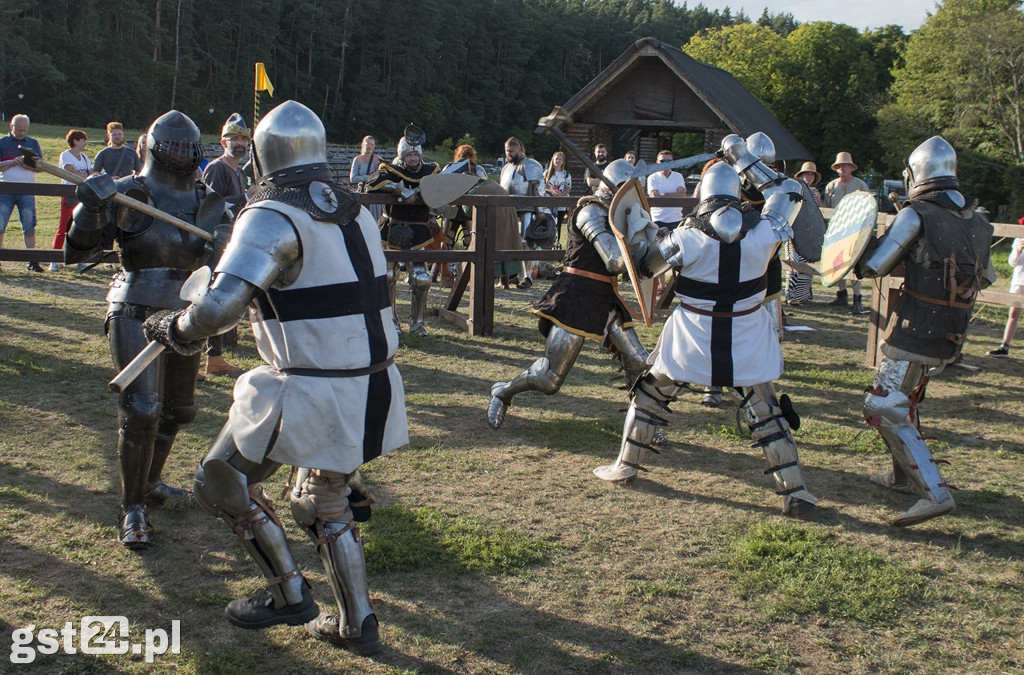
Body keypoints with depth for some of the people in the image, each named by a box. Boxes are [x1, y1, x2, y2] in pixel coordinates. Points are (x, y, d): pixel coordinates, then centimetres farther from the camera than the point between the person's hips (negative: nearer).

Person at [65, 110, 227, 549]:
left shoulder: (207, 202, 6)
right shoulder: (128, 194, -9)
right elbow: (77, 252, -13)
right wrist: (91, 208, -31)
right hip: (137, 315, -6)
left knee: (178, 410, 17)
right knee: (141, 410, -14)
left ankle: (148, 484, 38)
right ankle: (133, 508, 1)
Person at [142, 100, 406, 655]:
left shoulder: (272, 218, -14)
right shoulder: (355, 211, 9)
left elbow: (219, 307, -24)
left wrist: (175, 328, -5)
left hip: (312, 391, -7)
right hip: (373, 386, 8)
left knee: (224, 483, 15)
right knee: (324, 502, 26)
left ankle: (288, 595, 24)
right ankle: (357, 625, 29)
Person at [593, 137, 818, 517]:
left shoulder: (688, 237, -14)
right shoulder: (762, 232, -11)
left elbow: (647, 265, 1)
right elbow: (788, 193, 8)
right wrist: (745, 160, 11)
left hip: (693, 337, -1)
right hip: (748, 339, 1)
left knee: (649, 396, 18)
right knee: (766, 413, 10)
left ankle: (625, 467, 27)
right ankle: (795, 492, 8)